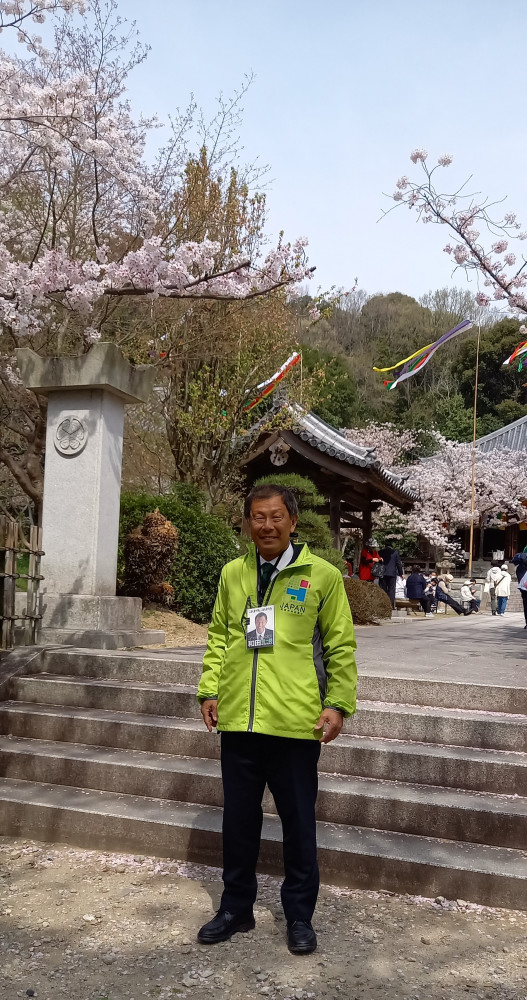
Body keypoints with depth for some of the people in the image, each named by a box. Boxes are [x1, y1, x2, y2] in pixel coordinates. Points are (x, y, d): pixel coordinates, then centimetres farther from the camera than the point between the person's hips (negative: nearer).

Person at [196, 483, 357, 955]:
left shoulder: (322, 575, -4)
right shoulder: (232, 573, 7)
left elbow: (340, 646, -1)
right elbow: (218, 636, 13)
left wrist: (338, 704, -6)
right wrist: (210, 690, 5)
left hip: (296, 721, -3)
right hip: (239, 720, 3)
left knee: (299, 822, 11)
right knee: (239, 819, 15)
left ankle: (300, 915, 29)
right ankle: (236, 908, 33)